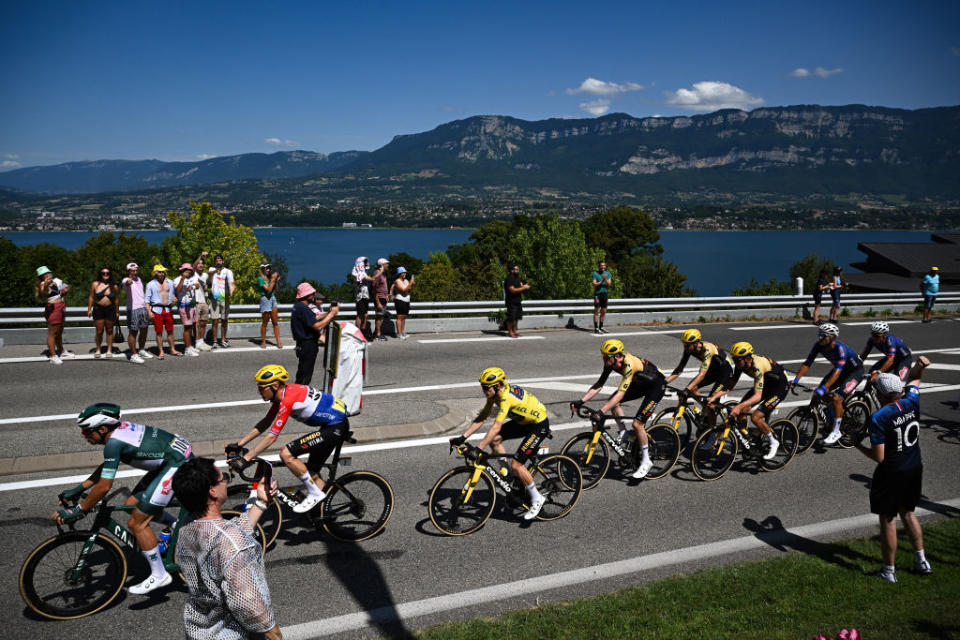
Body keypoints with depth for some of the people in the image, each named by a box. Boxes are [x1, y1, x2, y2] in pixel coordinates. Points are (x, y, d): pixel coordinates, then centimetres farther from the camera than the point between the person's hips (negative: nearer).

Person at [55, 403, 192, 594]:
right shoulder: (119, 427, 7)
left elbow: (103, 487, -18)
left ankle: (159, 575, 7)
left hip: (178, 463, -10)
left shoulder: (114, 442, -20)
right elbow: (106, 467, 21)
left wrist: (76, 511, -7)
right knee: (132, 504, 16)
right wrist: (78, 489, 20)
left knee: (137, 522, -4)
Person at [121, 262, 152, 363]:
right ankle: (134, 355, -1)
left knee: (144, 330, 16)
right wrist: (128, 282, -61)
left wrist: (147, 308, 24)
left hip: (143, 308, 8)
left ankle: (142, 350, 32)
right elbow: (127, 283, -37)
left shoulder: (139, 279, 15)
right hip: (133, 309, -8)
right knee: (133, 332, -4)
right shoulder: (126, 280, -10)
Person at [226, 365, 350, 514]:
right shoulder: (281, 394, 6)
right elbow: (265, 423, 16)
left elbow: (272, 436, -23)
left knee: (286, 454, -15)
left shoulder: (288, 399, -23)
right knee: (312, 472, 16)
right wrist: (238, 444, 13)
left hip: (336, 427, -10)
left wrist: (244, 459, -20)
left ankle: (315, 494, -3)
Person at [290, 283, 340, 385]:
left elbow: (314, 318, 15)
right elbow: (318, 326, -24)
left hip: (304, 344, 10)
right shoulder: (303, 308, -22)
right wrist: (332, 313, -17)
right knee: (304, 377, -2)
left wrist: (329, 313, 2)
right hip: (307, 345, -10)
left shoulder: (299, 306, 11)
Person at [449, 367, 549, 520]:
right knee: (494, 440, -5)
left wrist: (478, 449, -40)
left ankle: (537, 499, 4)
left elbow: (495, 427, -38)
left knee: (516, 464, -14)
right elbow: (481, 418, -3)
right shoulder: (495, 392, -6)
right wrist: (463, 437, -10)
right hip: (523, 421, 9)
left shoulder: (506, 397, -32)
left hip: (539, 424, -9)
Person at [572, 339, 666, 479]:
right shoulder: (611, 362, -13)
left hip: (656, 385, -8)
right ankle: (623, 434, 8)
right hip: (640, 383, 8)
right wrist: (580, 401, -17)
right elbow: (598, 385, -8)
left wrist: (601, 412, -46)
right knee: (613, 402, -9)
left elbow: (620, 394, -42)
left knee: (637, 424, -14)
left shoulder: (629, 364, -37)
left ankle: (646, 461, 2)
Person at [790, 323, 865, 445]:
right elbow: (807, 363, -15)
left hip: (855, 371, -7)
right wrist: (796, 379, -26)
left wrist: (824, 388, -51)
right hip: (841, 369, 7)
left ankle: (836, 431, -9)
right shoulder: (818, 345, -17)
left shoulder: (840, 348, -36)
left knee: (836, 398, -21)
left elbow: (837, 372, -42)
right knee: (823, 394, -8)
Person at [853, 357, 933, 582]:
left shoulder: (878, 418, -23)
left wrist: (858, 445, -6)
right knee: (908, 512, 24)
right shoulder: (911, 402, -6)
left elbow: (878, 456, -22)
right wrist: (919, 365, -1)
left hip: (891, 474, -7)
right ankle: (921, 561, 29)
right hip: (914, 470, 7)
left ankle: (889, 571, 17)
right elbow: (913, 378, 17)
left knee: (888, 520, 6)